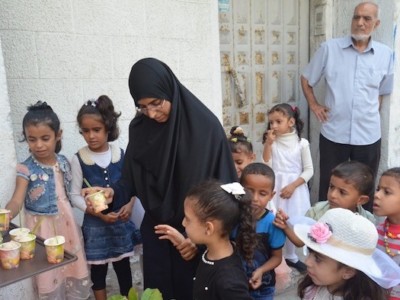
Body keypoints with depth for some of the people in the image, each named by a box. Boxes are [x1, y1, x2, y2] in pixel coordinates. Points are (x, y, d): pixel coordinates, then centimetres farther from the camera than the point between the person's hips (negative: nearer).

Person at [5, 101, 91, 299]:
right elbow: (17, 201, -27)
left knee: (73, 269, 17)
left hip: (66, 222, 4)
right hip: (42, 227, -4)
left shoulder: (63, 162, -2)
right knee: (49, 277, 9)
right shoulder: (26, 169, -15)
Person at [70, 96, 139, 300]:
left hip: (121, 221, 2)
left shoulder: (121, 154, -6)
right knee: (98, 268, 12)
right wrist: (99, 214, -17)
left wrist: (129, 204, -14)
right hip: (94, 224, -1)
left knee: (123, 265, 16)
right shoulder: (79, 159, -11)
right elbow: (75, 195, -7)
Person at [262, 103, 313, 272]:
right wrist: (268, 143, -16)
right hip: (275, 188, 1)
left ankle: (292, 256, 24)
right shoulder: (272, 142, -1)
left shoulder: (301, 143, -4)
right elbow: (266, 166, -9)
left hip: (296, 189, 0)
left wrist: (293, 185, -13)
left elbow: (309, 170, -3)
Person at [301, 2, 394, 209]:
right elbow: (306, 79, 8)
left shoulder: (386, 55, 3)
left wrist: (371, 114, 9)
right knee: (329, 188, 11)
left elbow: (382, 91, 15)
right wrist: (314, 105, 1)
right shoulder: (329, 48, -2)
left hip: (369, 136, 2)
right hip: (333, 134, -1)